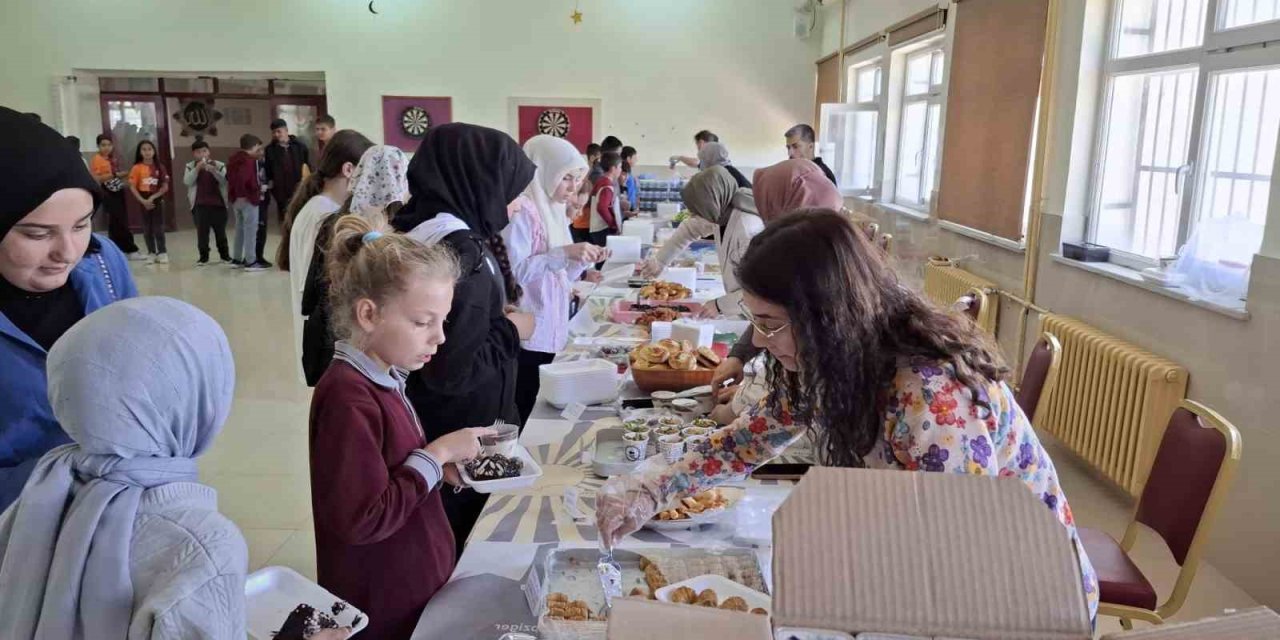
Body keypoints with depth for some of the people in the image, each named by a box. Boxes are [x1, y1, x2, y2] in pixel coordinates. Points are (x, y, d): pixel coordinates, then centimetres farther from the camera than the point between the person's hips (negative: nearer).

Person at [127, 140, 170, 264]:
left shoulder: (159, 167, 1)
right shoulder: (137, 168, -2)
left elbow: (165, 186, -2)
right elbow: (132, 187, -4)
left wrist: (153, 197, -13)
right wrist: (143, 200, -14)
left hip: (157, 200, 0)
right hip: (144, 202, 0)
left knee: (159, 228, 1)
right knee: (147, 228, 5)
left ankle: (162, 253, 5)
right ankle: (151, 253, 12)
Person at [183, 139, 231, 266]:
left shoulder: (219, 165, 3)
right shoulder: (190, 166, 5)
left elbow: (224, 180, -8)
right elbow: (187, 181, -9)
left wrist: (214, 171, -23)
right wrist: (197, 168, -17)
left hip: (218, 203, 0)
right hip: (199, 205, 0)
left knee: (220, 231, 8)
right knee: (202, 232, 2)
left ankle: (225, 255, 18)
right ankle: (203, 257, 9)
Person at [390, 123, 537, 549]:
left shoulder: (414, 232, 4)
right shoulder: (461, 253, -25)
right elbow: (454, 371, -28)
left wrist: (496, 318, 5)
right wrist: (510, 332, -13)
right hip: (460, 439, -9)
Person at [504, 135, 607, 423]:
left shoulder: (552, 210, 15)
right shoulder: (522, 211, -12)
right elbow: (513, 271, -21)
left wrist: (582, 261, 2)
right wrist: (565, 252, -24)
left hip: (549, 334, 9)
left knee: (534, 417, 14)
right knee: (520, 417, -1)